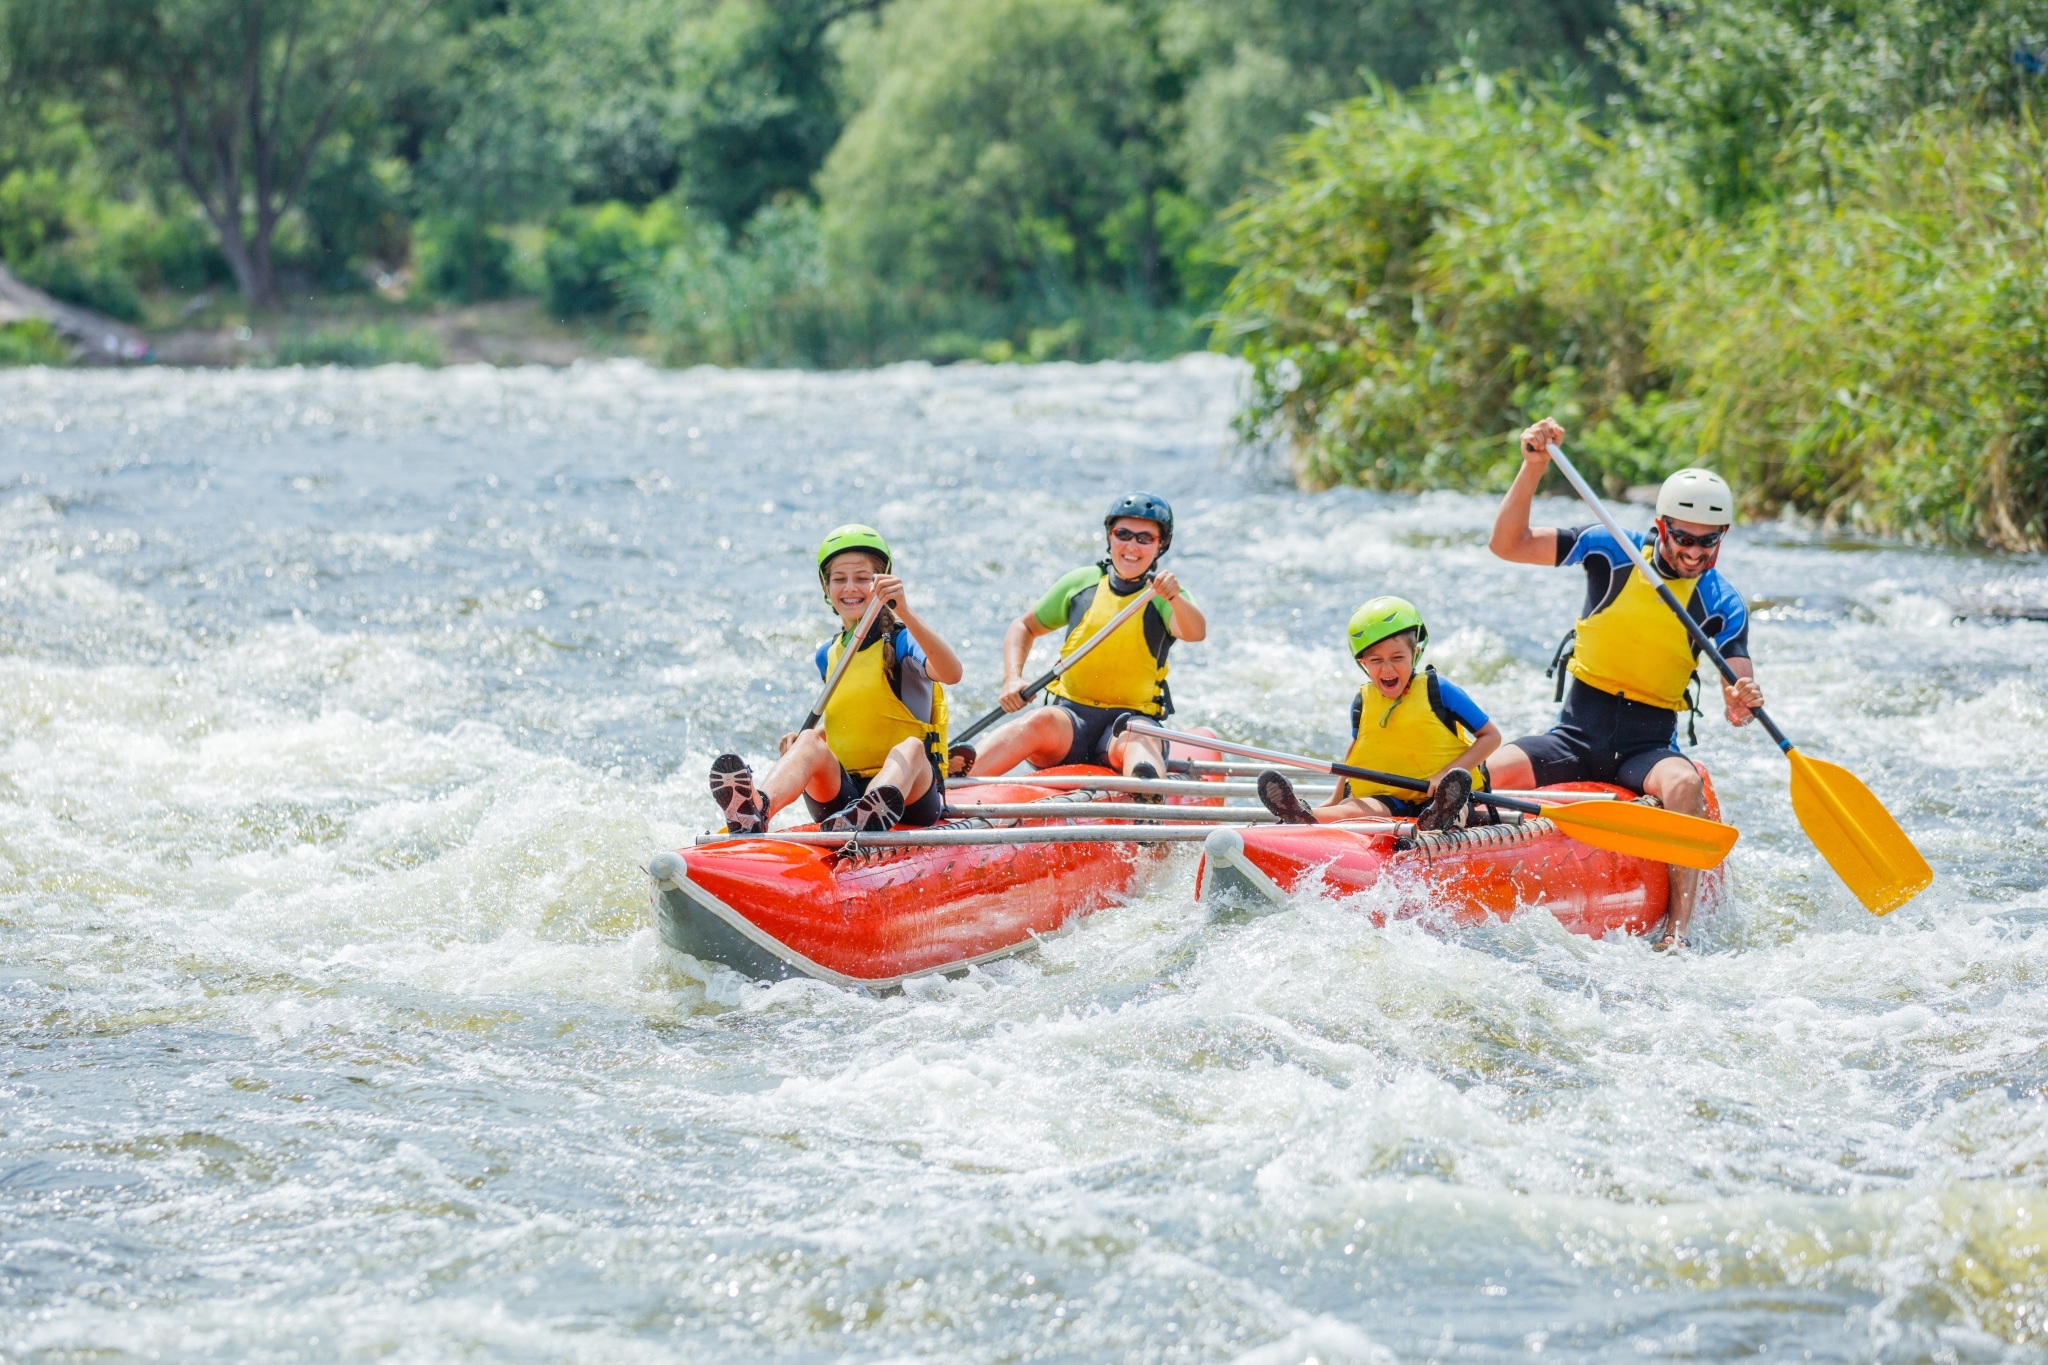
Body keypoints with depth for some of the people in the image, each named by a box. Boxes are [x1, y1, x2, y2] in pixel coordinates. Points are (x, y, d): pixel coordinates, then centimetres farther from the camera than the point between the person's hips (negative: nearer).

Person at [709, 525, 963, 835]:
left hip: (910, 794, -4)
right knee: (809, 742, -24)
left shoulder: (901, 642, -2)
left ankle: (870, 815, -70)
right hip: (840, 792, 4)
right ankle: (755, 811, -58)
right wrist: (802, 741, 5)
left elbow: (951, 674, -24)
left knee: (910, 747, -34)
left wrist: (906, 614, -37)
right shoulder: (828, 656, 15)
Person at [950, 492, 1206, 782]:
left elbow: (1194, 632, -19)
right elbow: (1023, 627, 20)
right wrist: (1012, 679, 1)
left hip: (1132, 720, -1)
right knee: (1041, 722, -32)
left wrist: (1174, 598, -42)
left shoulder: (1164, 595, 3)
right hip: (1070, 717, 2)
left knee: (1137, 741, -36)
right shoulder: (1082, 582, 11)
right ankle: (954, 775, -55)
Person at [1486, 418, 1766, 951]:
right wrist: (1534, 467, -18)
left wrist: (1742, 701, -33)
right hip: (1574, 735, 1)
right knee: (1487, 774, -27)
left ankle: (1677, 933, -41)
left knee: (1683, 783, -35)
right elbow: (1508, 544, -5)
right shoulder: (1613, 551, 0)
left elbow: (1736, 700, -8)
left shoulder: (1722, 604, -1)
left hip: (1648, 744, -1)